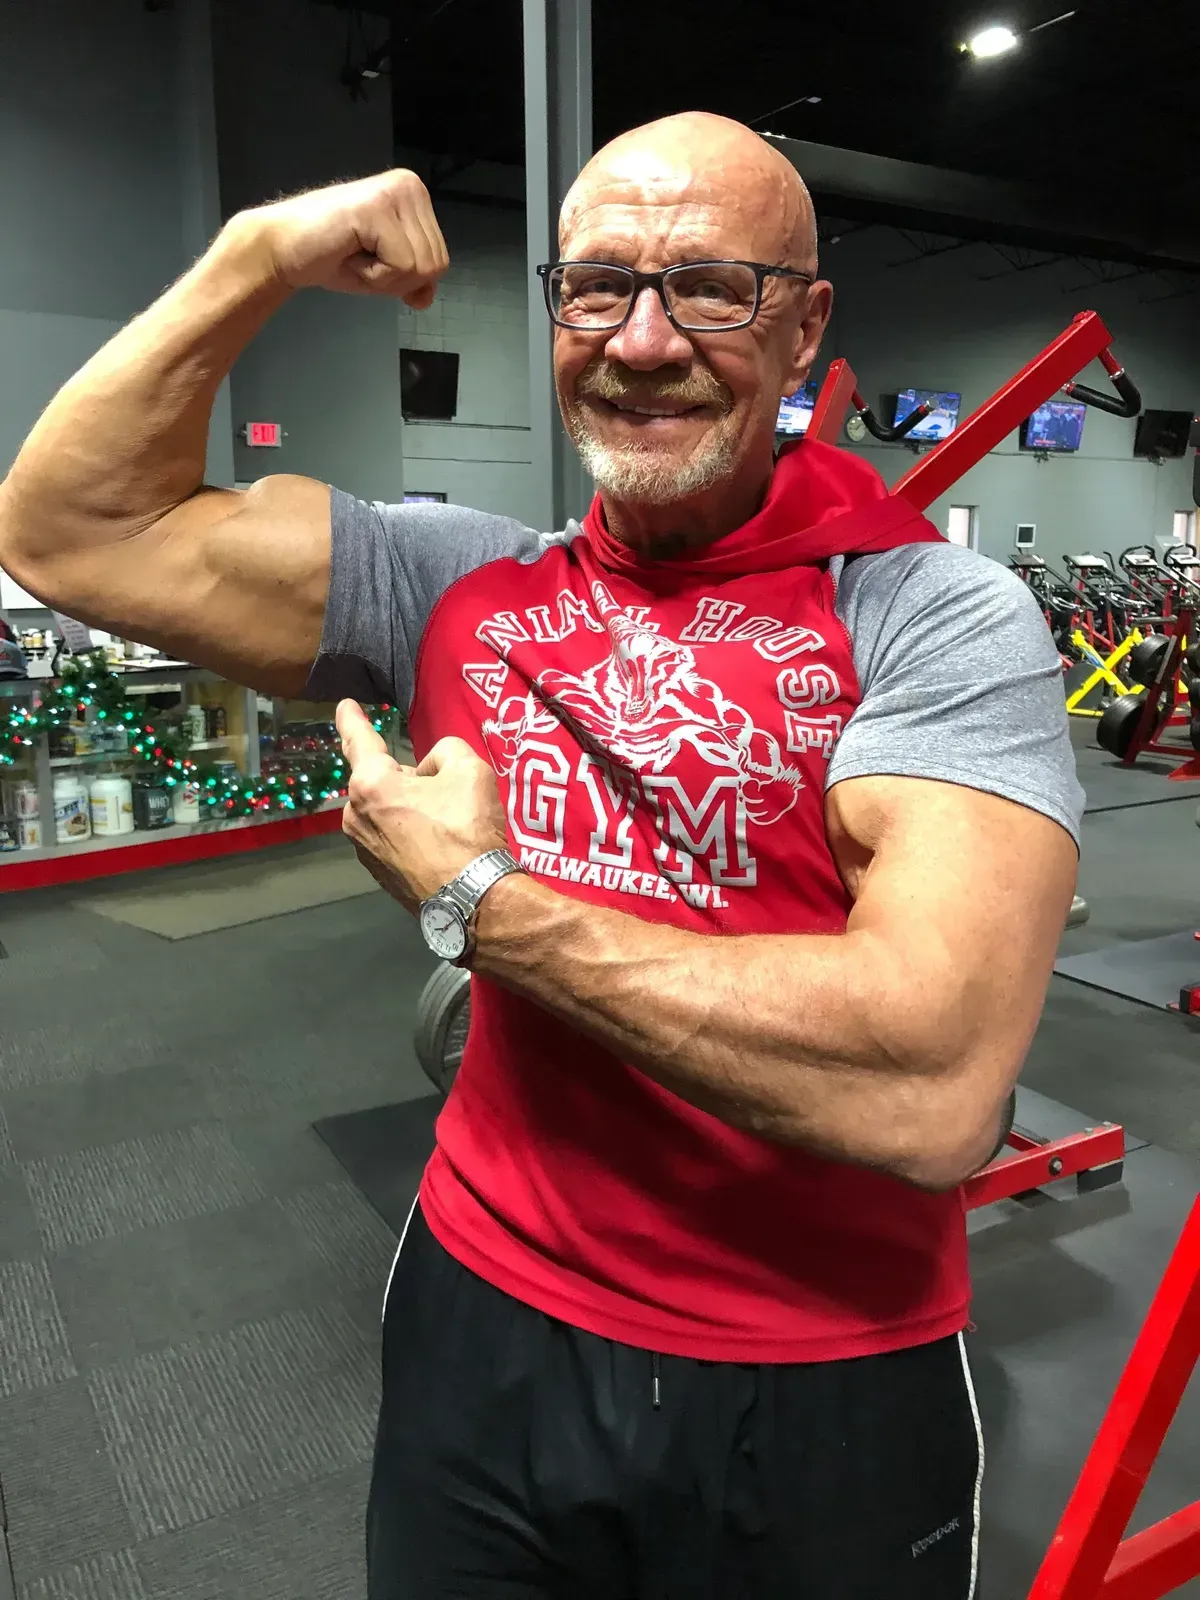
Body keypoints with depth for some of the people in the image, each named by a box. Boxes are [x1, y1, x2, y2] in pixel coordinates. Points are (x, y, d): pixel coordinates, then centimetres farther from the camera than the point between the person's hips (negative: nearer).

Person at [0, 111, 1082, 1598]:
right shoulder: (459, 583, -2)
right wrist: (259, 254, -10)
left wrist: (474, 894, -20)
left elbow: (927, 1089, -28)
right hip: (488, 1322, 4)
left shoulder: (940, 618, -15)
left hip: (819, 1390, -2)